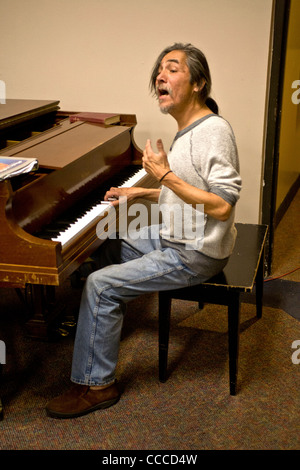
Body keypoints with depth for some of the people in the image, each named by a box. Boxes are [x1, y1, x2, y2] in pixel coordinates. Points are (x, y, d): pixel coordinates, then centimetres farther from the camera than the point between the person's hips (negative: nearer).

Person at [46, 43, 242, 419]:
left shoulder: (213, 130, -22)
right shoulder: (187, 129, 10)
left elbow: (222, 205, -28)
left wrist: (165, 176, -25)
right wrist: (140, 193, 12)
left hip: (195, 253, -10)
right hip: (175, 235, 10)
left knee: (100, 285, -15)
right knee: (108, 243, 22)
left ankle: (97, 385, -1)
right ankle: (97, 323, 39)